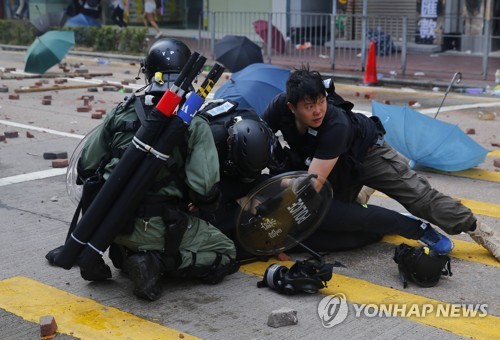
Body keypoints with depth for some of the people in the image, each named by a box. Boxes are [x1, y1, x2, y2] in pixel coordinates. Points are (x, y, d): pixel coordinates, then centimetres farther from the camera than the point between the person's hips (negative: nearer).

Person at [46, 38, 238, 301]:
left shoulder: (120, 113, 4)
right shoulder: (194, 125, -8)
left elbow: (85, 166, 8)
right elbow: (204, 190, -15)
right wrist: (206, 204, 9)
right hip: (156, 226, -6)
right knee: (226, 253, 9)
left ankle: (125, 253, 7)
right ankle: (156, 261, -9)